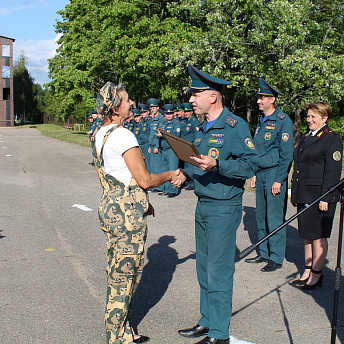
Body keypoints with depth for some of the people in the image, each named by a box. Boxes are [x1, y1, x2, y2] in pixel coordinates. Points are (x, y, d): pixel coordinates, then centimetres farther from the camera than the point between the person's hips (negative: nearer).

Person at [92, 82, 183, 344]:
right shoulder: (123, 135, -19)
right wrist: (172, 175, -2)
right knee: (124, 276, 2)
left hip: (112, 205, 10)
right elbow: (145, 180, -19)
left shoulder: (102, 133, 11)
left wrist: (141, 202, 22)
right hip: (128, 213, -10)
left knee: (119, 274, 18)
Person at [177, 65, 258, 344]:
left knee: (219, 273, -2)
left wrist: (216, 165, -30)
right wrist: (187, 173, 8)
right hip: (203, 206, 9)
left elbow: (251, 164, -20)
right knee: (204, 268, 16)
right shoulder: (204, 128, 13)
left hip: (224, 208, -9)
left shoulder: (235, 126, -14)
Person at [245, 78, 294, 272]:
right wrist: (255, 174, 16)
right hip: (261, 174, 8)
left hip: (275, 174, -8)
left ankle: (277, 259, 4)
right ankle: (264, 253, 22)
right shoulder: (262, 121, 15)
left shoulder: (283, 121, -10)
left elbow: (286, 153, -13)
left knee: (275, 218, -4)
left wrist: (279, 180, -16)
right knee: (261, 216, 12)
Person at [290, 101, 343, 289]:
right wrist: (295, 194, 15)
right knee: (306, 234, 13)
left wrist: (325, 198, -17)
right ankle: (307, 272, 22)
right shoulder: (305, 138, 16)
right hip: (304, 195, 8)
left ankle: (316, 275, 10)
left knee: (318, 235, 0)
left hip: (320, 196, -8)